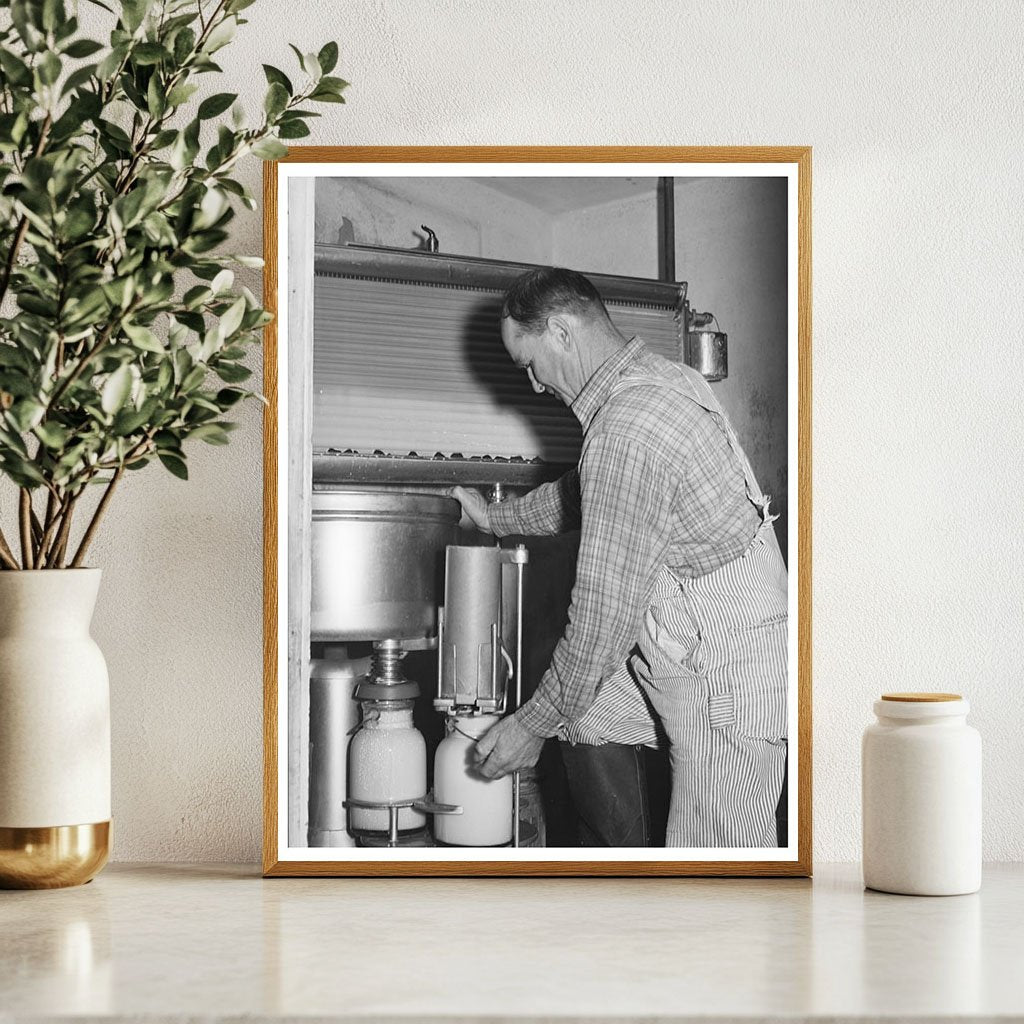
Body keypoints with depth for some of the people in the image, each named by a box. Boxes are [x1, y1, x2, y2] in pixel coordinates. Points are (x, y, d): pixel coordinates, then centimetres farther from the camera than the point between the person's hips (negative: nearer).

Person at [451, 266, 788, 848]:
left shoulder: (626, 429, -24)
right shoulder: (659, 379, 8)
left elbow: (606, 607, -21)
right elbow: (584, 495, 28)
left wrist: (537, 724, -10)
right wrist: (496, 518, 40)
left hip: (726, 677, -10)